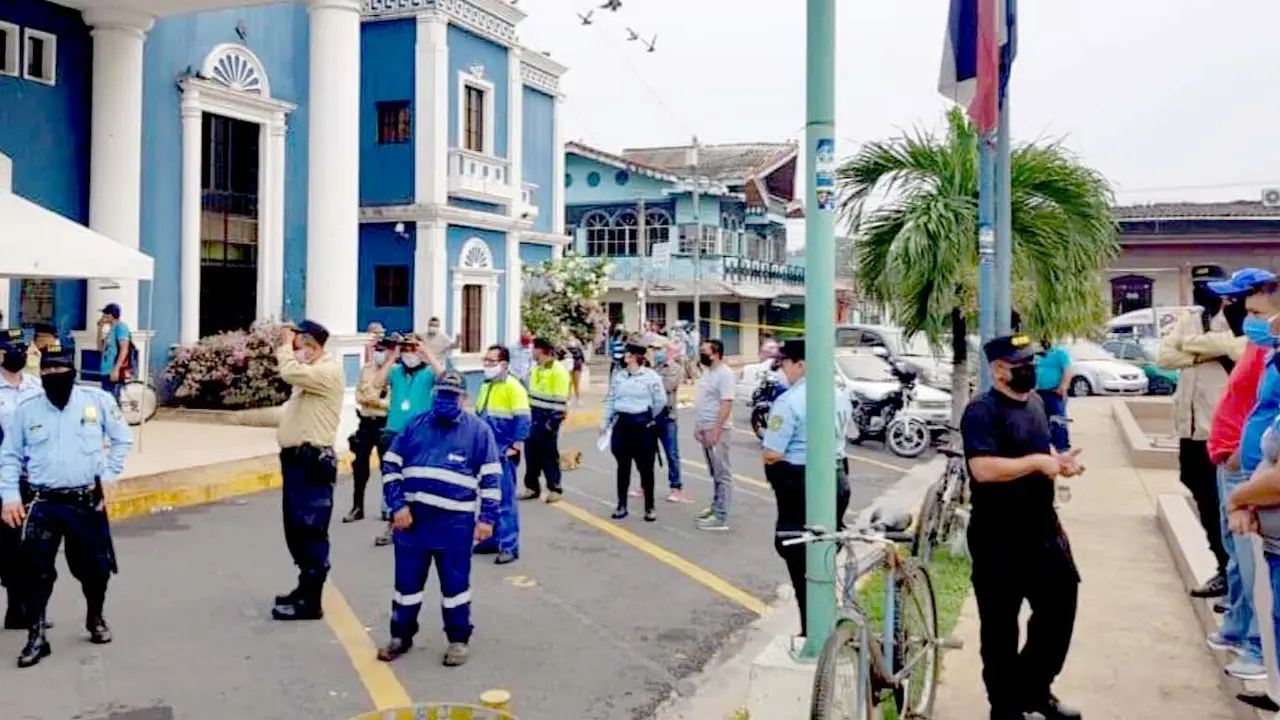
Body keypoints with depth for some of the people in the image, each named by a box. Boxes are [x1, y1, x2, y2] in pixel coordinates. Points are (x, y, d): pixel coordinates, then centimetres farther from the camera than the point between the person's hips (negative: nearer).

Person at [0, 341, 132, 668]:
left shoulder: (98, 400, -3)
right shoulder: (26, 409, 0)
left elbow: (122, 440, 8)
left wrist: (109, 475, 1)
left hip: (87, 502, 0)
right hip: (43, 505, 0)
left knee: (95, 567, 11)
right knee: (36, 571, 0)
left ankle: (96, 618, 37)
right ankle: (36, 637, 13)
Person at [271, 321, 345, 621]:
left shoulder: (329, 371, -15)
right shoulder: (309, 370, 18)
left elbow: (290, 373, -27)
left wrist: (286, 344, -11)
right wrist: (287, 345, 10)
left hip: (311, 461, -10)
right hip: (296, 458, 10)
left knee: (311, 531, -6)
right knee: (296, 528, 17)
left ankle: (310, 602, -2)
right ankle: (305, 587, 30)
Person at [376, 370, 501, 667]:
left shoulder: (478, 430, -1)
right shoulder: (415, 425, 6)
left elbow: (490, 477, 0)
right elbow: (391, 465, 7)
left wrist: (487, 517, -5)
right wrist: (397, 506, -3)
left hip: (455, 522, -3)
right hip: (412, 517, 3)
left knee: (455, 583, 7)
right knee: (407, 580, 13)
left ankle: (458, 639, 22)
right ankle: (401, 636, 29)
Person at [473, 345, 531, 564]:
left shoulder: (513, 386, -11)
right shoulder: (485, 386, 14)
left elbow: (522, 420, -16)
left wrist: (514, 447, -19)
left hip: (503, 453, -8)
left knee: (505, 500, -6)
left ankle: (509, 546, -2)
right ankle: (492, 539, 23)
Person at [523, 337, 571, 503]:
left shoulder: (558, 370, -15)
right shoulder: (537, 368, 14)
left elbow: (560, 399, -18)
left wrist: (553, 420, -21)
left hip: (548, 416, -8)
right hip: (534, 414, 8)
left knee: (549, 453, -2)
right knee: (531, 451, 10)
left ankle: (554, 488, 9)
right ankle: (531, 486, 20)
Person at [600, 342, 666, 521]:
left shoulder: (650, 376, -7)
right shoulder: (618, 375, 7)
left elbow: (661, 401, -4)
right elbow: (610, 400, 11)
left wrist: (649, 418, 5)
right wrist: (605, 422, 8)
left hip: (642, 425, -4)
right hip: (622, 424, 4)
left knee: (645, 467, 3)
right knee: (623, 466, 9)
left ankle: (649, 507, 13)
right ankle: (621, 506, 18)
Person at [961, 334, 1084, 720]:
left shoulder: (1035, 402, 10)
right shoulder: (982, 411, -18)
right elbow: (983, 469, -28)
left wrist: (1060, 460, 4)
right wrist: (1037, 462, -23)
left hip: (1043, 529, 9)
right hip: (998, 539, -8)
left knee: (1059, 608, 17)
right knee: (1000, 624, 5)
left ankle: (1035, 688, 34)